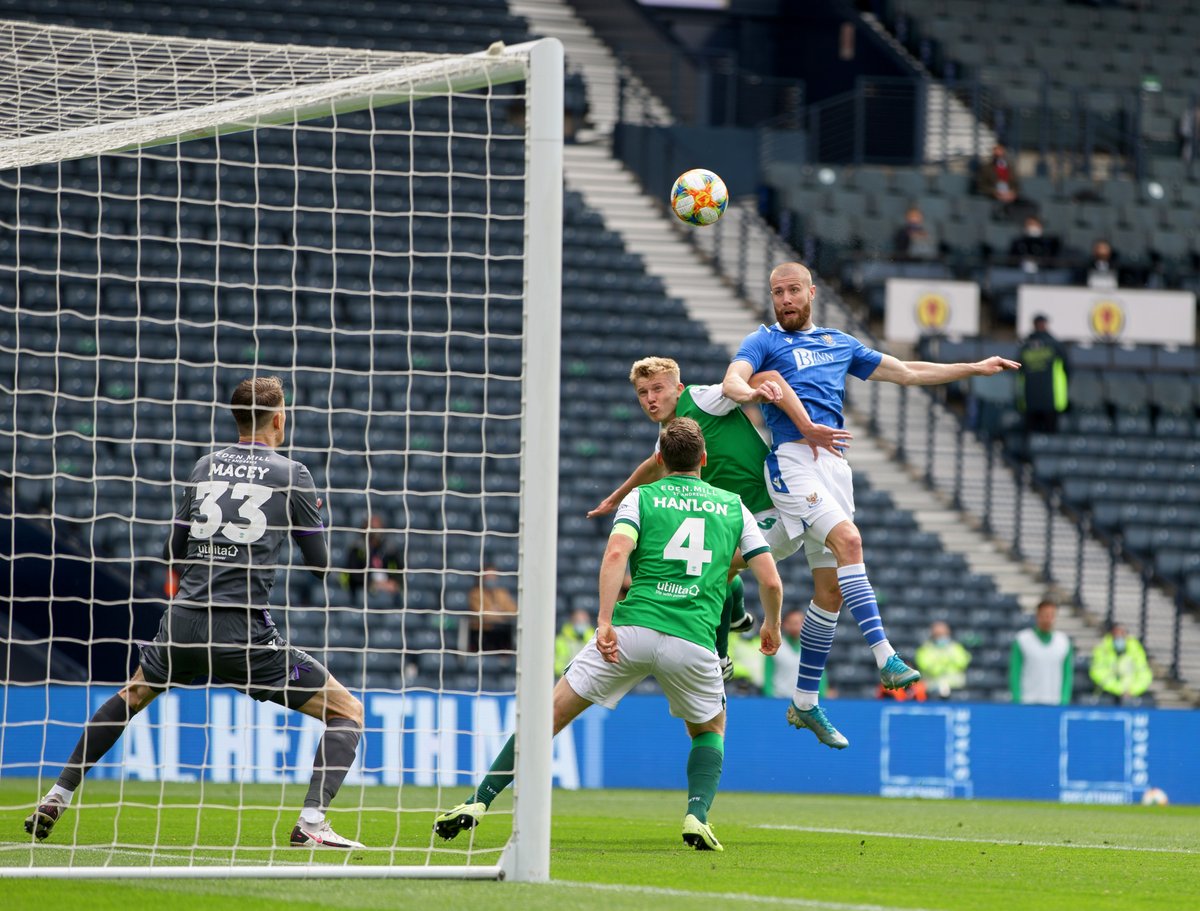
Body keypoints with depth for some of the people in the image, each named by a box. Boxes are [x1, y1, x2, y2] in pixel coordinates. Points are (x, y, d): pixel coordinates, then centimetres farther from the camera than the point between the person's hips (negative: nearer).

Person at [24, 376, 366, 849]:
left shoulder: (204, 467, 13)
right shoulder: (291, 474, 0)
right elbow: (320, 564, 6)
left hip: (184, 619, 5)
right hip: (245, 630, -5)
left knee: (131, 695, 33)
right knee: (346, 711, 4)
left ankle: (58, 797, 32)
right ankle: (311, 823, -15)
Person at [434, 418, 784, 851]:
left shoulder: (641, 498, 11)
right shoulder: (734, 506, 16)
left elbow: (616, 553, -8)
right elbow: (771, 580, 13)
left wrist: (605, 621, -14)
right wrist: (771, 625, 32)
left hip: (633, 627, -1)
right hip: (694, 641, 1)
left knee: (551, 714, 6)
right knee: (710, 729, 27)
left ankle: (479, 801, 1)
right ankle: (697, 815, 3)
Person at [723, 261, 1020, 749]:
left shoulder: (839, 343, 25)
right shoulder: (764, 341, 9)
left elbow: (908, 372, 31)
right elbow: (733, 380, -11)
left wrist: (976, 368, 29)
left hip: (834, 463, 6)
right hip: (793, 457, -6)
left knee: (831, 589, 4)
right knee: (848, 539, -28)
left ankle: (804, 703, 12)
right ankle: (885, 657, -37)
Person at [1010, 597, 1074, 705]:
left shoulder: (1064, 642, 6)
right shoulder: (1021, 640, -1)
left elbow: (1067, 676, 8)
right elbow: (1015, 675, -1)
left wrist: (1064, 703, -3)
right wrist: (1017, 703, -8)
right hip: (1027, 705, -2)